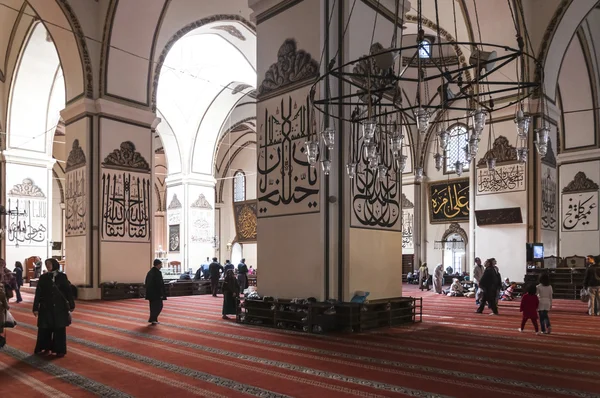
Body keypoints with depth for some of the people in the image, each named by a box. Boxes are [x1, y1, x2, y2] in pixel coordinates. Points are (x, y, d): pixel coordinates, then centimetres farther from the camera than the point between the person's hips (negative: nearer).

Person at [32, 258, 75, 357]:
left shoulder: (62, 277, -2)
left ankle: (60, 350, 13)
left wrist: (71, 305, 2)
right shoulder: (43, 278, 1)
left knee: (60, 329, 3)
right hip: (46, 307, 1)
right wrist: (35, 308, -3)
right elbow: (38, 294, 1)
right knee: (45, 328, 4)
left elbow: (68, 291, 2)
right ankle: (46, 348, 20)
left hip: (60, 307, -1)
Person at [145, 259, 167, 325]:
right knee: (159, 306, 0)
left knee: (153, 306, 15)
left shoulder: (150, 272, 11)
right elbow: (160, 284, -20)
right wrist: (162, 294, -15)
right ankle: (152, 319, -5)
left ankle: (154, 320, 19)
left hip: (150, 292, 9)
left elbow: (147, 283, 16)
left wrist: (148, 292, 21)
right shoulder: (157, 273, -17)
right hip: (156, 293, -9)